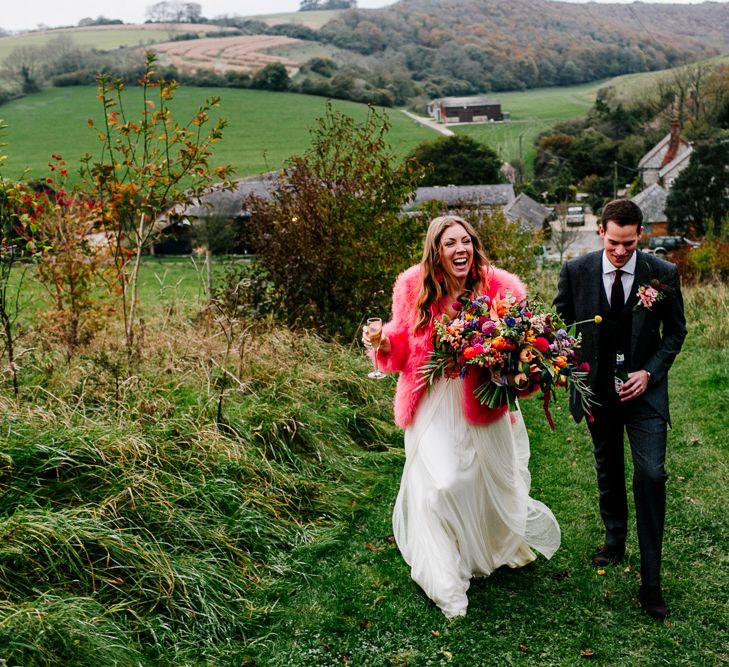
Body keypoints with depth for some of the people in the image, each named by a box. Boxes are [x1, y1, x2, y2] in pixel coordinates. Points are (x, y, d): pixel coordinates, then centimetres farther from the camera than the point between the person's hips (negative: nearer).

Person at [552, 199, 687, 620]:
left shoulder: (663, 274, -9)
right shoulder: (576, 272, -7)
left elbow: (675, 332, 2)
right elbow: (562, 324, 5)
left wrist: (649, 372, -12)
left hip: (644, 389, -2)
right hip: (598, 390, 2)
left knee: (651, 475, -11)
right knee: (608, 472, 17)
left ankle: (651, 581, -1)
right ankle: (615, 542, 40)